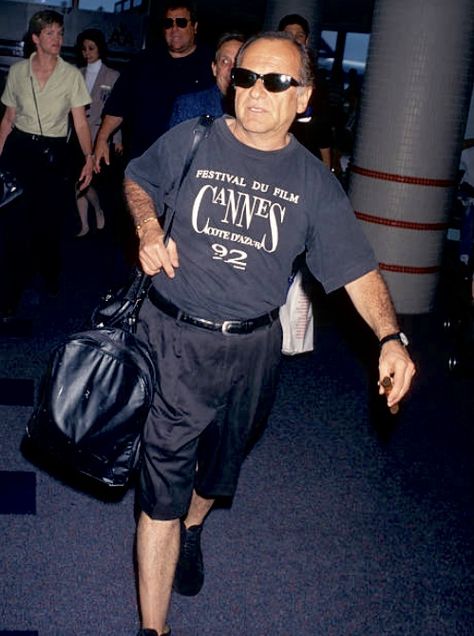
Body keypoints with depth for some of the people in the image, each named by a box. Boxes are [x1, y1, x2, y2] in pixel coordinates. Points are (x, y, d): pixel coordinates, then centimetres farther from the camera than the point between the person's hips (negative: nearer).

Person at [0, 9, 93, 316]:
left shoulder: (72, 75, -2)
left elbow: (80, 121, -4)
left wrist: (89, 156, -15)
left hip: (54, 153, -1)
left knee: (50, 220, 6)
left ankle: (51, 276, 32)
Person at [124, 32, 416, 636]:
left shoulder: (314, 181, -1)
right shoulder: (189, 142, -5)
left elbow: (356, 267, -1)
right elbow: (137, 179, 13)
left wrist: (390, 336, -16)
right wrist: (148, 227, -8)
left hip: (252, 348, 3)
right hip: (174, 337, -2)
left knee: (220, 466, 23)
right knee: (163, 483, -2)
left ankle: (191, 529, 57)